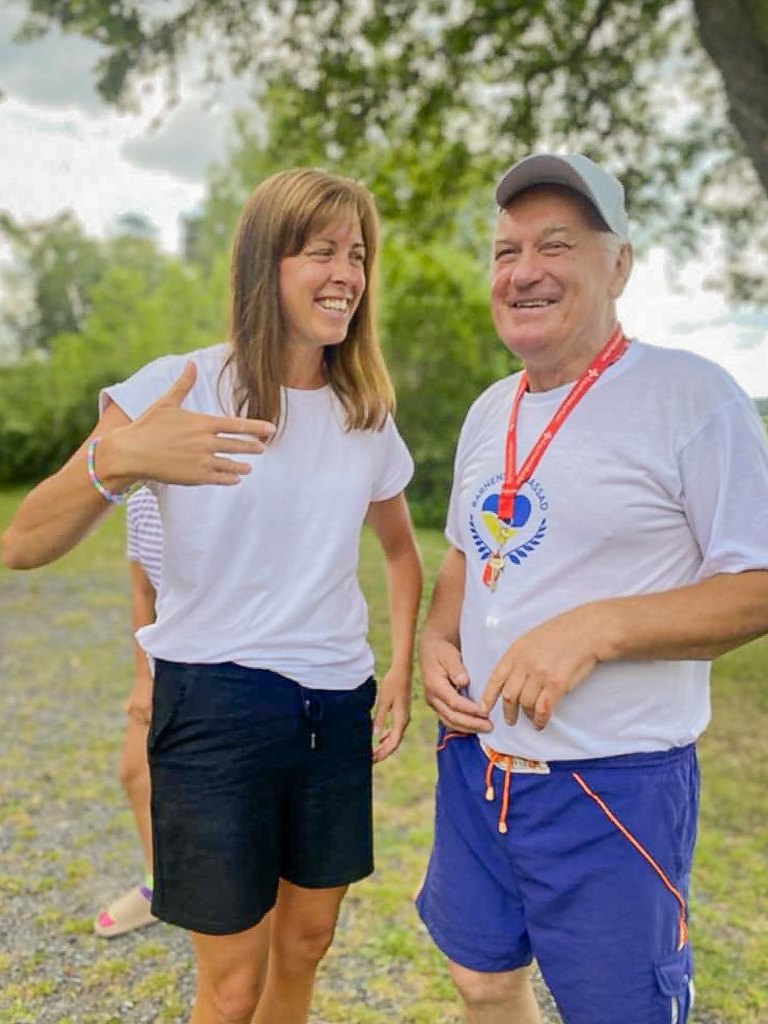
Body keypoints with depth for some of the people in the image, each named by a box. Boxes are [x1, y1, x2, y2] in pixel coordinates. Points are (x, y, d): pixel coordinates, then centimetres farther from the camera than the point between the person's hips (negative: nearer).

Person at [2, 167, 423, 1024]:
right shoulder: (180, 389, -13)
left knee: (305, 947, 20)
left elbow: (400, 548, 19)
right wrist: (116, 458, -37)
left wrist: (402, 670, 6)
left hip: (337, 708, 5)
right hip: (215, 703, -5)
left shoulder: (368, 416, 3)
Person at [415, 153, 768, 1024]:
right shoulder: (489, 412, 9)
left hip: (615, 787, -6)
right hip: (474, 764, 6)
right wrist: (435, 641, -1)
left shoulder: (691, 396, -13)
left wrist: (595, 628, -25)